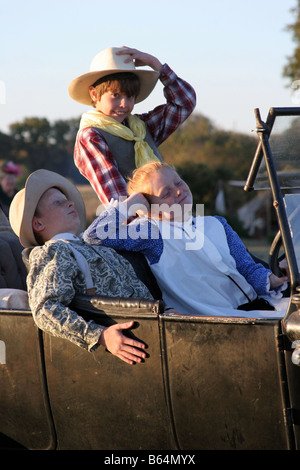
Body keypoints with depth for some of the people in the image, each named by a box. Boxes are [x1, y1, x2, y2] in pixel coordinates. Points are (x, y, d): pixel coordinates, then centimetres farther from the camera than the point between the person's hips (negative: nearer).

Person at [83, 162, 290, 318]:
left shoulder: (217, 224, 20)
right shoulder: (151, 232, 3)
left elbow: (248, 267, 17)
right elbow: (94, 235, -7)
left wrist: (271, 279, -5)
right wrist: (131, 203, 2)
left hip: (253, 305, 7)